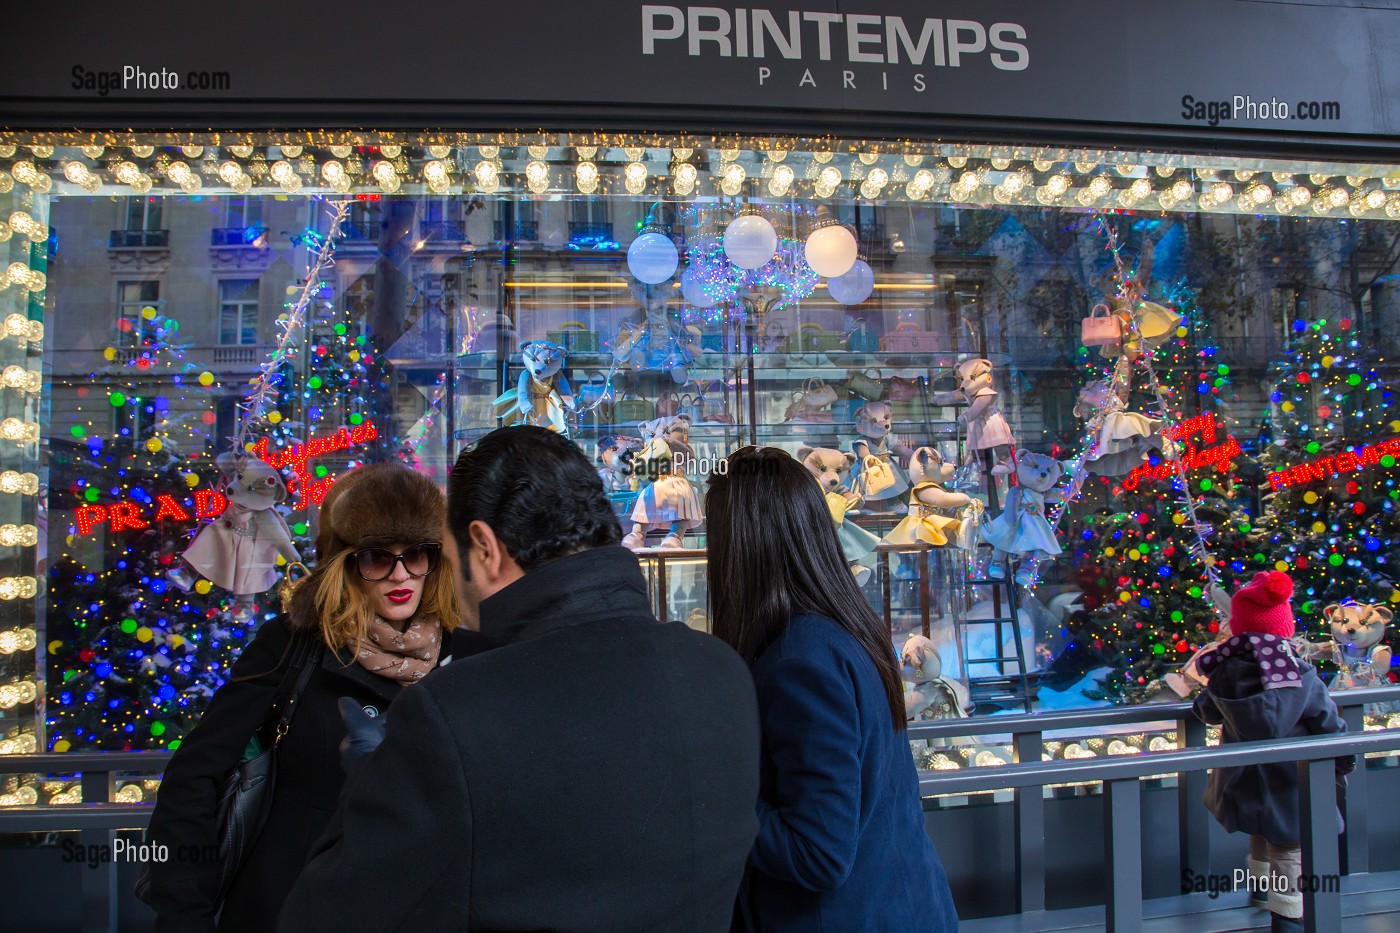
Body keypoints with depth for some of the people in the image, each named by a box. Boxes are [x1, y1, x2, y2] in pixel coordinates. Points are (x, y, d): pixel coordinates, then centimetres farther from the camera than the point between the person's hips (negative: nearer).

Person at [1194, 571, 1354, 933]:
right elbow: (1330, 726, -11)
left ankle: (1259, 884, 49)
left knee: (1262, 834, 30)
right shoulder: (1301, 677, -21)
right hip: (1288, 788, -5)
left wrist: (1202, 706, 31)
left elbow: (1208, 713, 7)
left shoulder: (1222, 674, -12)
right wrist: (1344, 763, 7)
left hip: (1243, 783, 5)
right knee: (1288, 851, 8)